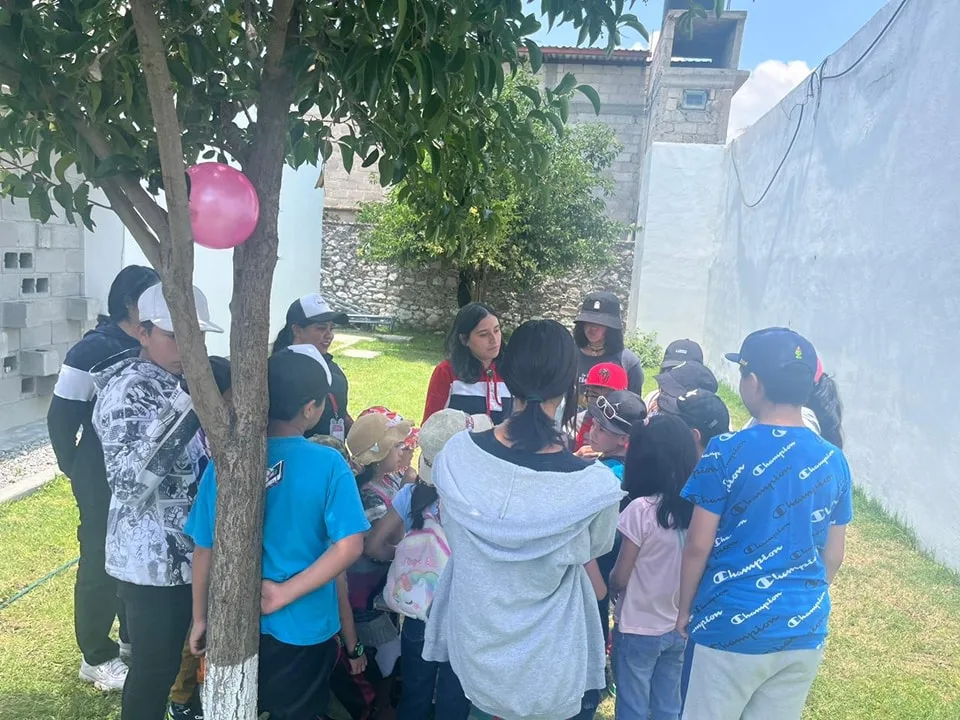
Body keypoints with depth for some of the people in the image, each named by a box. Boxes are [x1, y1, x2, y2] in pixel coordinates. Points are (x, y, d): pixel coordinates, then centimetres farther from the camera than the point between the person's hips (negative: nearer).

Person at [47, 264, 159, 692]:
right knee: (101, 563, 8)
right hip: (104, 478, -5)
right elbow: (61, 416, -10)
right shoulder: (93, 350, -15)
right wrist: (76, 469, -1)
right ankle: (96, 657, 26)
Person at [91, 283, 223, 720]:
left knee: (178, 655, 22)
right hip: (153, 559, -7)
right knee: (155, 666, 8)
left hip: (193, 550, 8)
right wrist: (187, 409, -37)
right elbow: (128, 479, -31)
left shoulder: (185, 383, 7)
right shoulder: (128, 389, -17)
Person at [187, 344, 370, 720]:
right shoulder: (328, 464, -19)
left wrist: (200, 618, 8)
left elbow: (205, 549, -5)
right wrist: (284, 594, -16)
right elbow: (349, 546, -25)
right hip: (303, 628, -2)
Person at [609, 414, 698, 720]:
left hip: (639, 629, -5)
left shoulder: (641, 509, -23)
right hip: (679, 627, 5)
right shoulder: (696, 506, -7)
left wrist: (611, 585, 6)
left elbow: (620, 578, -15)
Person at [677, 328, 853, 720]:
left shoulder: (727, 452, -16)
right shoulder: (834, 461, -1)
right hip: (805, 633, 5)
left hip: (733, 627, -4)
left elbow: (698, 547, -12)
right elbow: (833, 555, 8)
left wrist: (685, 609, 3)